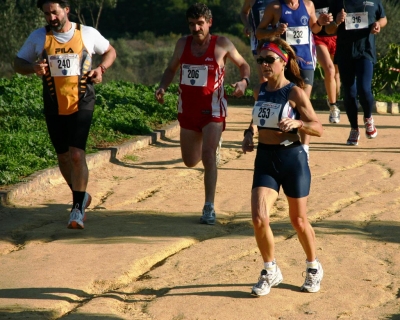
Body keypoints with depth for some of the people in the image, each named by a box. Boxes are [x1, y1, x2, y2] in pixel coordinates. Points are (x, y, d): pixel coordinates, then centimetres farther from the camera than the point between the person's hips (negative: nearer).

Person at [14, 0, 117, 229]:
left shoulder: (88, 34, -1)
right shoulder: (38, 37, 1)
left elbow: (110, 51, 14)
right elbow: (18, 63, 8)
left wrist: (101, 68, -6)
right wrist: (33, 67, -14)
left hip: (81, 105, -3)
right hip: (54, 107, 3)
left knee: (77, 155, -15)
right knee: (63, 157, 12)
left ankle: (78, 209, -6)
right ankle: (82, 196, 36)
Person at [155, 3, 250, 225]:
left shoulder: (222, 44, -6)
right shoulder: (183, 44, 4)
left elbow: (243, 64, 5)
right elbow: (172, 69, 17)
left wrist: (244, 81, -16)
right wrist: (163, 87, -3)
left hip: (212, 109, -4)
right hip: (187, 109, 5)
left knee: (208, 156, -18)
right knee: (190, 161, 13)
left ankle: (209, 208, -13)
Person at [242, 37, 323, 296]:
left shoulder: (295, 93, -10)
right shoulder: (261, 91, 5)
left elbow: (318, 128, -10)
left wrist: (298, 123, -28)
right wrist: (249, 134, 2)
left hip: (292, 157, -4)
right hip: (265, 159, 4)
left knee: (299, 220, 10)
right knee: (259, 219, -10)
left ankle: (314, 267, 34)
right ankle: (271, 272, 11)